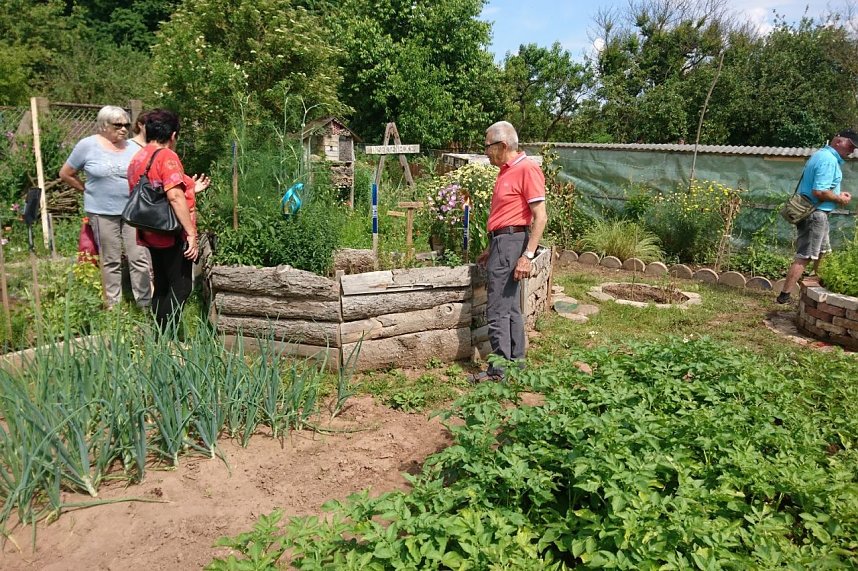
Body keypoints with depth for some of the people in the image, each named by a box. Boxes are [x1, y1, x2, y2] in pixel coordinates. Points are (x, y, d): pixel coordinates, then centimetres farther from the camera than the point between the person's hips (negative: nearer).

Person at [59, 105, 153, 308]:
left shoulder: (133, 148, 4)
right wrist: (88, 190, 6)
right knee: (111, 261, 8)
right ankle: (113, 305, 20)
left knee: (140, 258, 0)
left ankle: (146, 304, 7)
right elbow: (65, 174, 7)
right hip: (103, 212, -2)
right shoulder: (88, 145, -3)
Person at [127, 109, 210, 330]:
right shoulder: (167, 156, -13)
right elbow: (174, 197, -24)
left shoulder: (136, 159, 15)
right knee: (180, 289, -4)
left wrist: (190, 189, 25)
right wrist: (191, 233, -24)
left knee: (162, 288, 15)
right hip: (173, 235, -9)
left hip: (151, 235, 9)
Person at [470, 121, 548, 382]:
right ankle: (517, 364, 21)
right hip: (502, 243, 10)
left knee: (497, 310, -7)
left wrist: (527, 256, -22)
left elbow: (540, 216, -17)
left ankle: (500, 371, 0)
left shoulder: (527, 169, -11)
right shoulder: (506, 171, 18)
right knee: (510, 308, 13)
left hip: (511, 242, -10)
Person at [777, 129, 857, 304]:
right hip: (816, 214, -11)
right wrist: (840, 199, -11)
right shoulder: (829, 160, -18)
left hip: (813, 212, 11)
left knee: (822, 252, 23)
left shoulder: (822, 155, 15)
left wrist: (837, 194, 10)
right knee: (804, 256, -9)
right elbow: (819, 192, -27)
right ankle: (784, 295, -9)